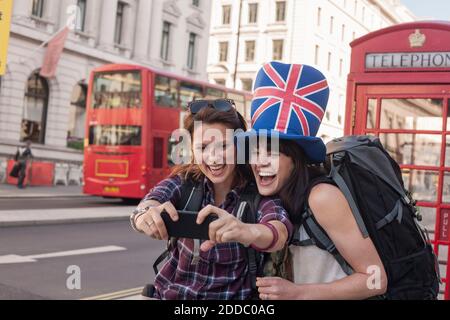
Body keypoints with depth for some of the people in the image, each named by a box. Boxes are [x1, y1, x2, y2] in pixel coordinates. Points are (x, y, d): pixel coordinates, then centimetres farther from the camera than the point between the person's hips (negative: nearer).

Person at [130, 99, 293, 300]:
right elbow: (154, 199, -26)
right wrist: (145, 216, -48)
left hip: (232, 295, -2)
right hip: (173, 293, 2)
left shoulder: (257, 192, -13)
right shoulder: (184, 182, -7)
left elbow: (280, 232, -33)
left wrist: (248, 232, -54)